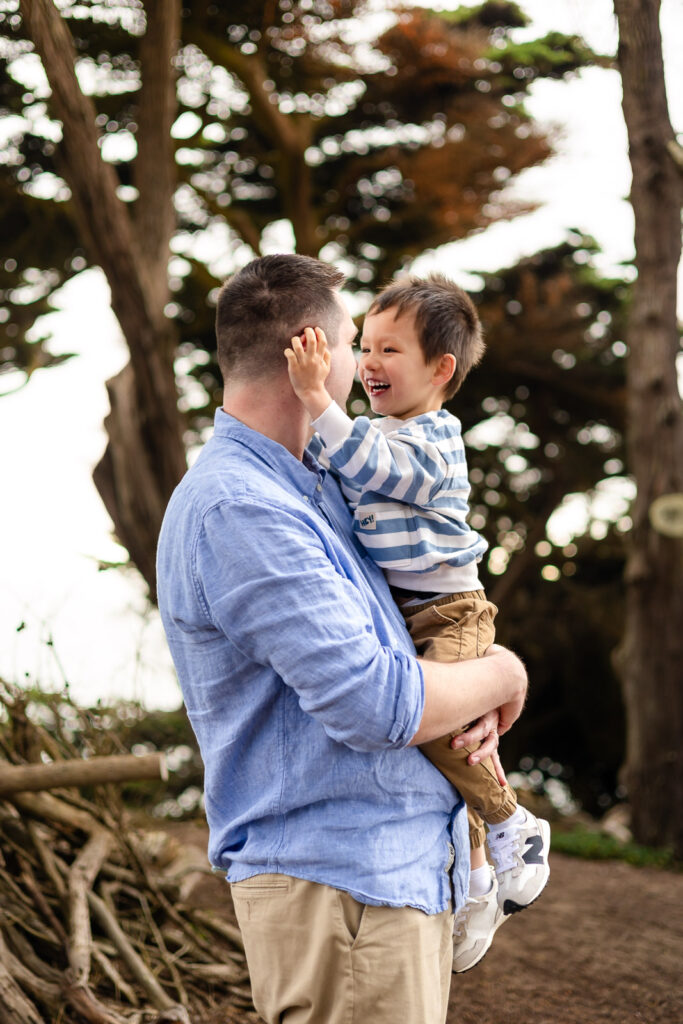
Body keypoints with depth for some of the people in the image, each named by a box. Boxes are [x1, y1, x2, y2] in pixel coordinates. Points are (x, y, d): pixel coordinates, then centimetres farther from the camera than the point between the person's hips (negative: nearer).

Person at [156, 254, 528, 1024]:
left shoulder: (312, 483, 15)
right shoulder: (238, 510, -19)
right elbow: (377, 706, -24)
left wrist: (470, 690, 3)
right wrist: (499, 676, -5)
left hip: (407, 866, 10)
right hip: (338, 881, -10)